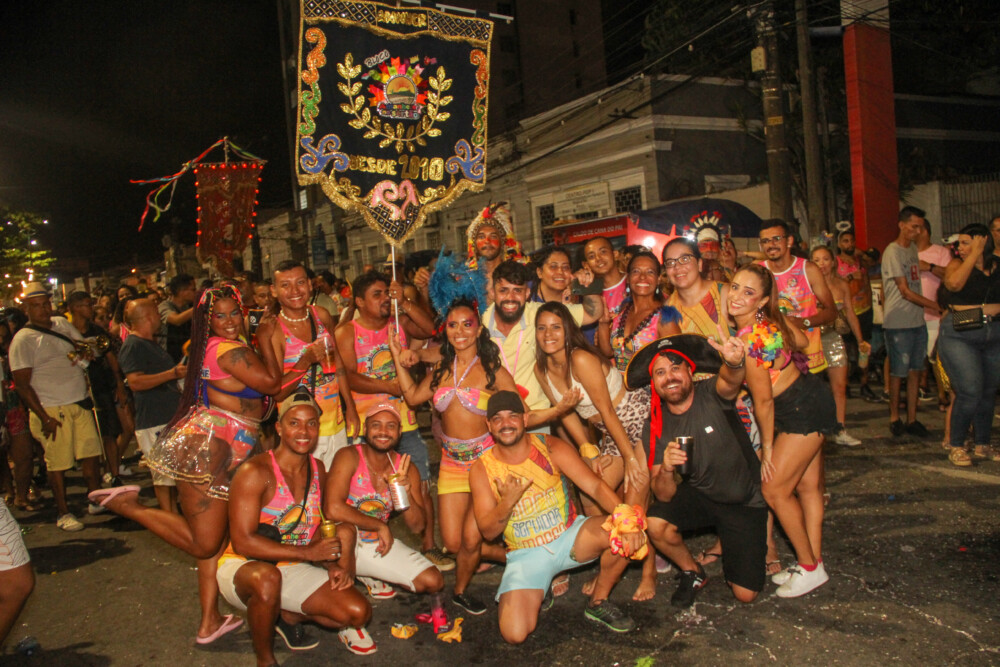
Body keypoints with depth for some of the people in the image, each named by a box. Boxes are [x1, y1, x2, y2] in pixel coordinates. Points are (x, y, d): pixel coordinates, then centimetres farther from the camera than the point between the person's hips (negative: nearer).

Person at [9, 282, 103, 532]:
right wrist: (43, 417, -14)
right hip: (52, 410, -5)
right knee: (58, 463, 1)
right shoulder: (22, 340, -7)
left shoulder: (62, 324, 10)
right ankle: (63, 513, 15)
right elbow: (22, 384, -10)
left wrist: (83, 353, -5)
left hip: (80, 403, 5)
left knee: (91, 454, 10)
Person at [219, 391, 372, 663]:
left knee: (359, 612, -11)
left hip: (294, 570, 6)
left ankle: (286, 616, 15)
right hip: (242, 568, -5)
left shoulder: (317, 470, 4)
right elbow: (243, 542, -22)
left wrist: (333, 564, -8)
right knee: (267, 578, -41)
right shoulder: (255, 472, -18)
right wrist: (308, 552, -22)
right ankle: (264, 658, -12)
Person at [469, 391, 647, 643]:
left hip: (569, 537, 1)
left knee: (622, 533, -28)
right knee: (514, 634, -21)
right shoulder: (482, 470, -7)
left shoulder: (551, 448, -9)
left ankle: (598, 603, -1)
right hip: (526, 554, -1)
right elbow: (488, 532, -7)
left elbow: (595, 486, -17)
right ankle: (538, 590, 15)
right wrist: (507, 503, -28)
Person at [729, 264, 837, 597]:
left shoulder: (751, 341, -29)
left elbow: (763, 401, -19)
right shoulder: (770, 319, -5)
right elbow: (801, 341, 12)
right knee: (807, 486, 16)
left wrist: (767, 446, -7)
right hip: (810, 398, 9)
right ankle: (814, 561, 28)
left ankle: (810, 568, 14)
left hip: (803, 410, -9)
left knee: (774, 489, -1)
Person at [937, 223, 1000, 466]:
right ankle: (956, 446, 4)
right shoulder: (958, 264, 1)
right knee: (969, 393, -10)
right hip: (960, 334, -4)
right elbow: (954, 283, -22)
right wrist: (975, 255, -15)